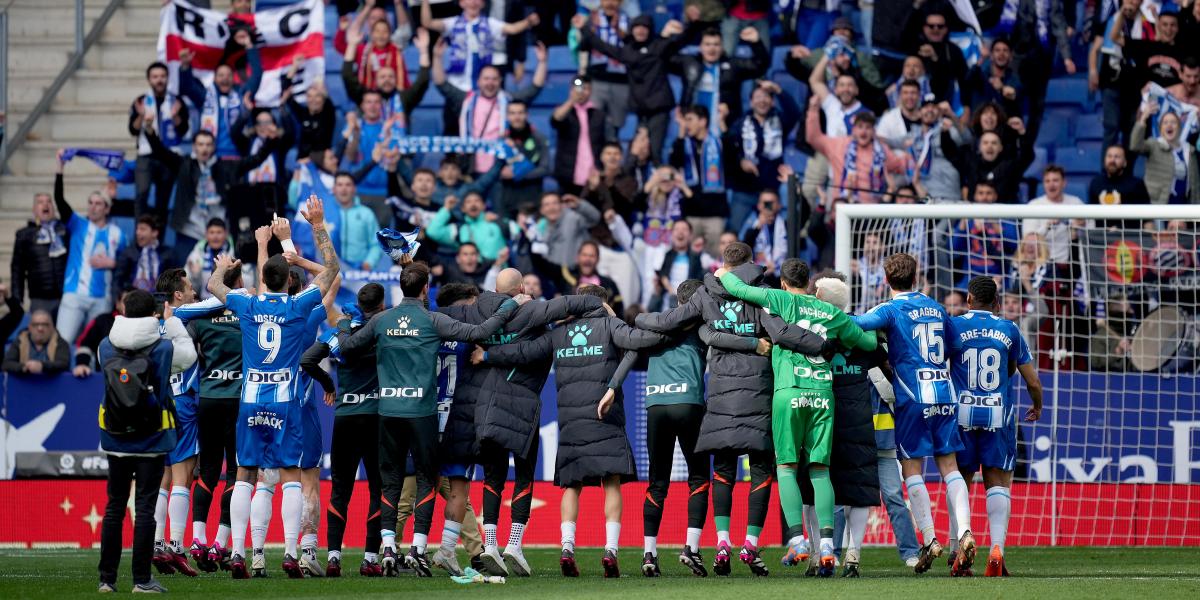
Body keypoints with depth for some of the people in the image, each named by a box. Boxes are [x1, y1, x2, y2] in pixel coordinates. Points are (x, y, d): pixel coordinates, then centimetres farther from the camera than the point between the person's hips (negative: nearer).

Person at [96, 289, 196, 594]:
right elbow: (189, 354, 8)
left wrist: (125, 320, 21)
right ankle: (141, 579, -2)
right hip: (151, 442, -3)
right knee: (144, 507, -1)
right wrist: (172, 322, 18)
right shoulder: (163, 348, -12)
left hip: (115, 442, 3)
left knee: (114, 506, 10)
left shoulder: (106, 347, -5)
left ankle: (107, 578, 12)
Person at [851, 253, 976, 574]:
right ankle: (964, 532, -10)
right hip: (945, 394, 5)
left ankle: (930, 539, -5)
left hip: (913, 397, -5)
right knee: (949, 466, 7)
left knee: (912, 469, 2)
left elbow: (855, 325, -24)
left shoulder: (891, 310, -5)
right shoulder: (936, 308, 14)